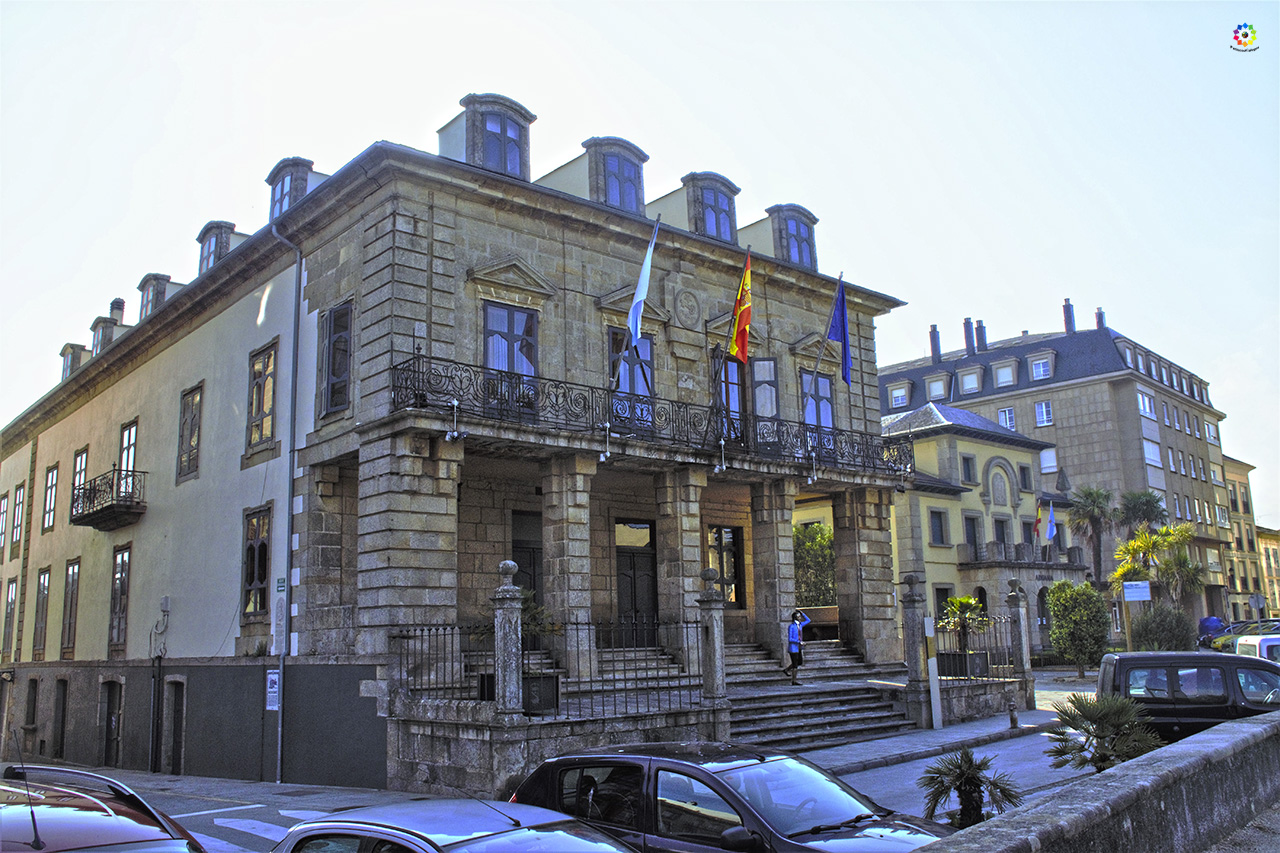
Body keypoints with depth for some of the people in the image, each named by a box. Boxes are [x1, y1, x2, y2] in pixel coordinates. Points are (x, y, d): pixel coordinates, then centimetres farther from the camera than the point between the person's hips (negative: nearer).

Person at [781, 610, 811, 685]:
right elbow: (790, 639, -15)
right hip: (793, 647, -8)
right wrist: (799, 642, -21)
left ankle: (786, 669, 30)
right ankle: (794, 680, 9)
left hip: (799, 647, 8)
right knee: (795, 664, -1)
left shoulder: (800, 625, 7)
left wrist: (801, 613, 8)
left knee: (800, 662, 14)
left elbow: (808, 620, 18)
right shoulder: (791, 626, -13)